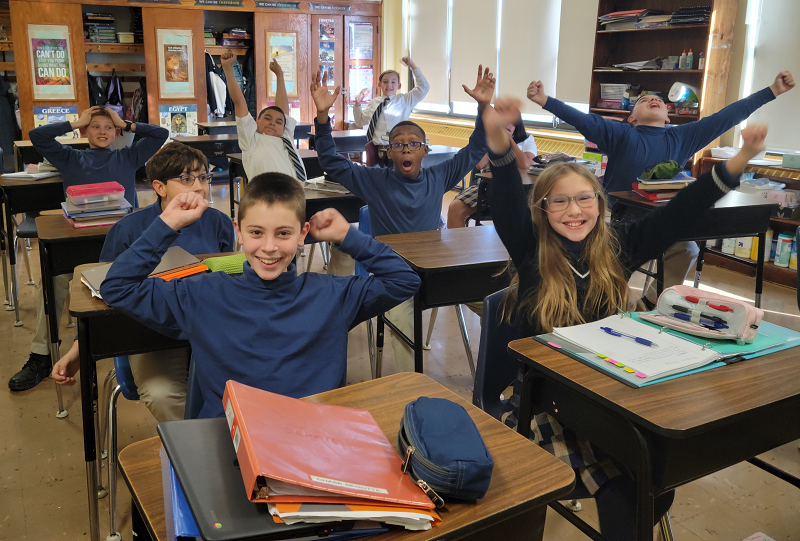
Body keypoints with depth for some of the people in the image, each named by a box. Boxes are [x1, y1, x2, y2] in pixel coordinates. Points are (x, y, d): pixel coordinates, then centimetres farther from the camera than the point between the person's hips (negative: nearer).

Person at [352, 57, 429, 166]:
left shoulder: (405, 100, 7)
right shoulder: (374, 103, 11)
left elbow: (424, 87, 2)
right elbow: (360, 122, 18)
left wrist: (413, 66, 0)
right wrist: (357, 104, 3)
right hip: (376, 149, 2)